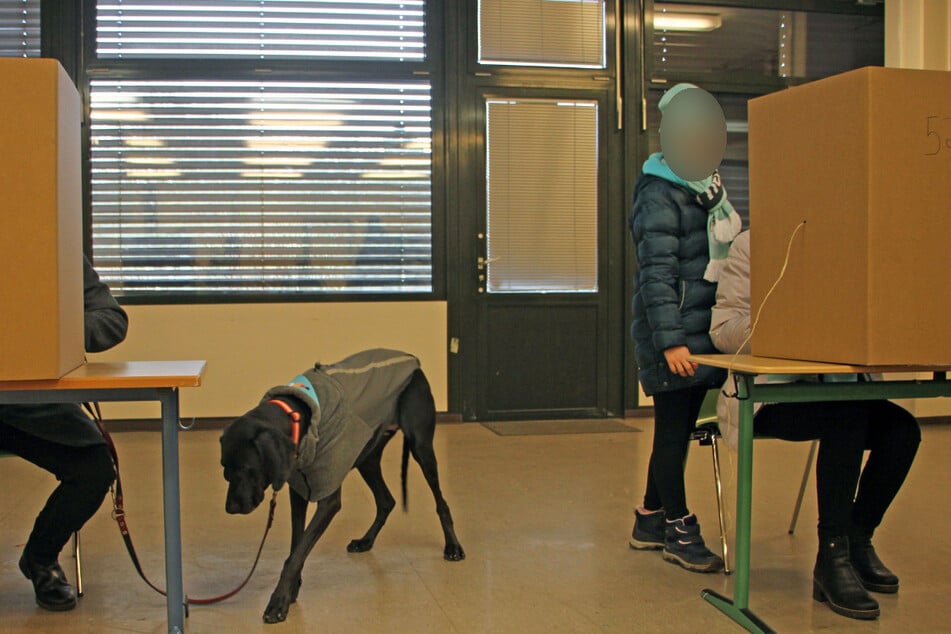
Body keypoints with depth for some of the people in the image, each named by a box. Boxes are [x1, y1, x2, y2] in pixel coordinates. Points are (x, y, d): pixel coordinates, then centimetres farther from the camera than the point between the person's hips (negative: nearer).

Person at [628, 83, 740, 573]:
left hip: (704, 333, 9)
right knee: (673, 432, 1)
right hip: (677, 338, -9)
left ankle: (650, 521, 27)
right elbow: (656, 275, -18)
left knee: (677, 431, 15)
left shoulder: (708, 186, 15)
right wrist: (670, 341, -23)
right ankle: (679, 531, 13)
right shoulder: (660, 197, -12)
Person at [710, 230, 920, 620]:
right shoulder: (752, 245, -3)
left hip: (828, 389, 6)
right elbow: (721, 329, -9)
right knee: (846, 417, -32)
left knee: (902, 427, -18)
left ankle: (857, 541, 2)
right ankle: (832, 558, -22)